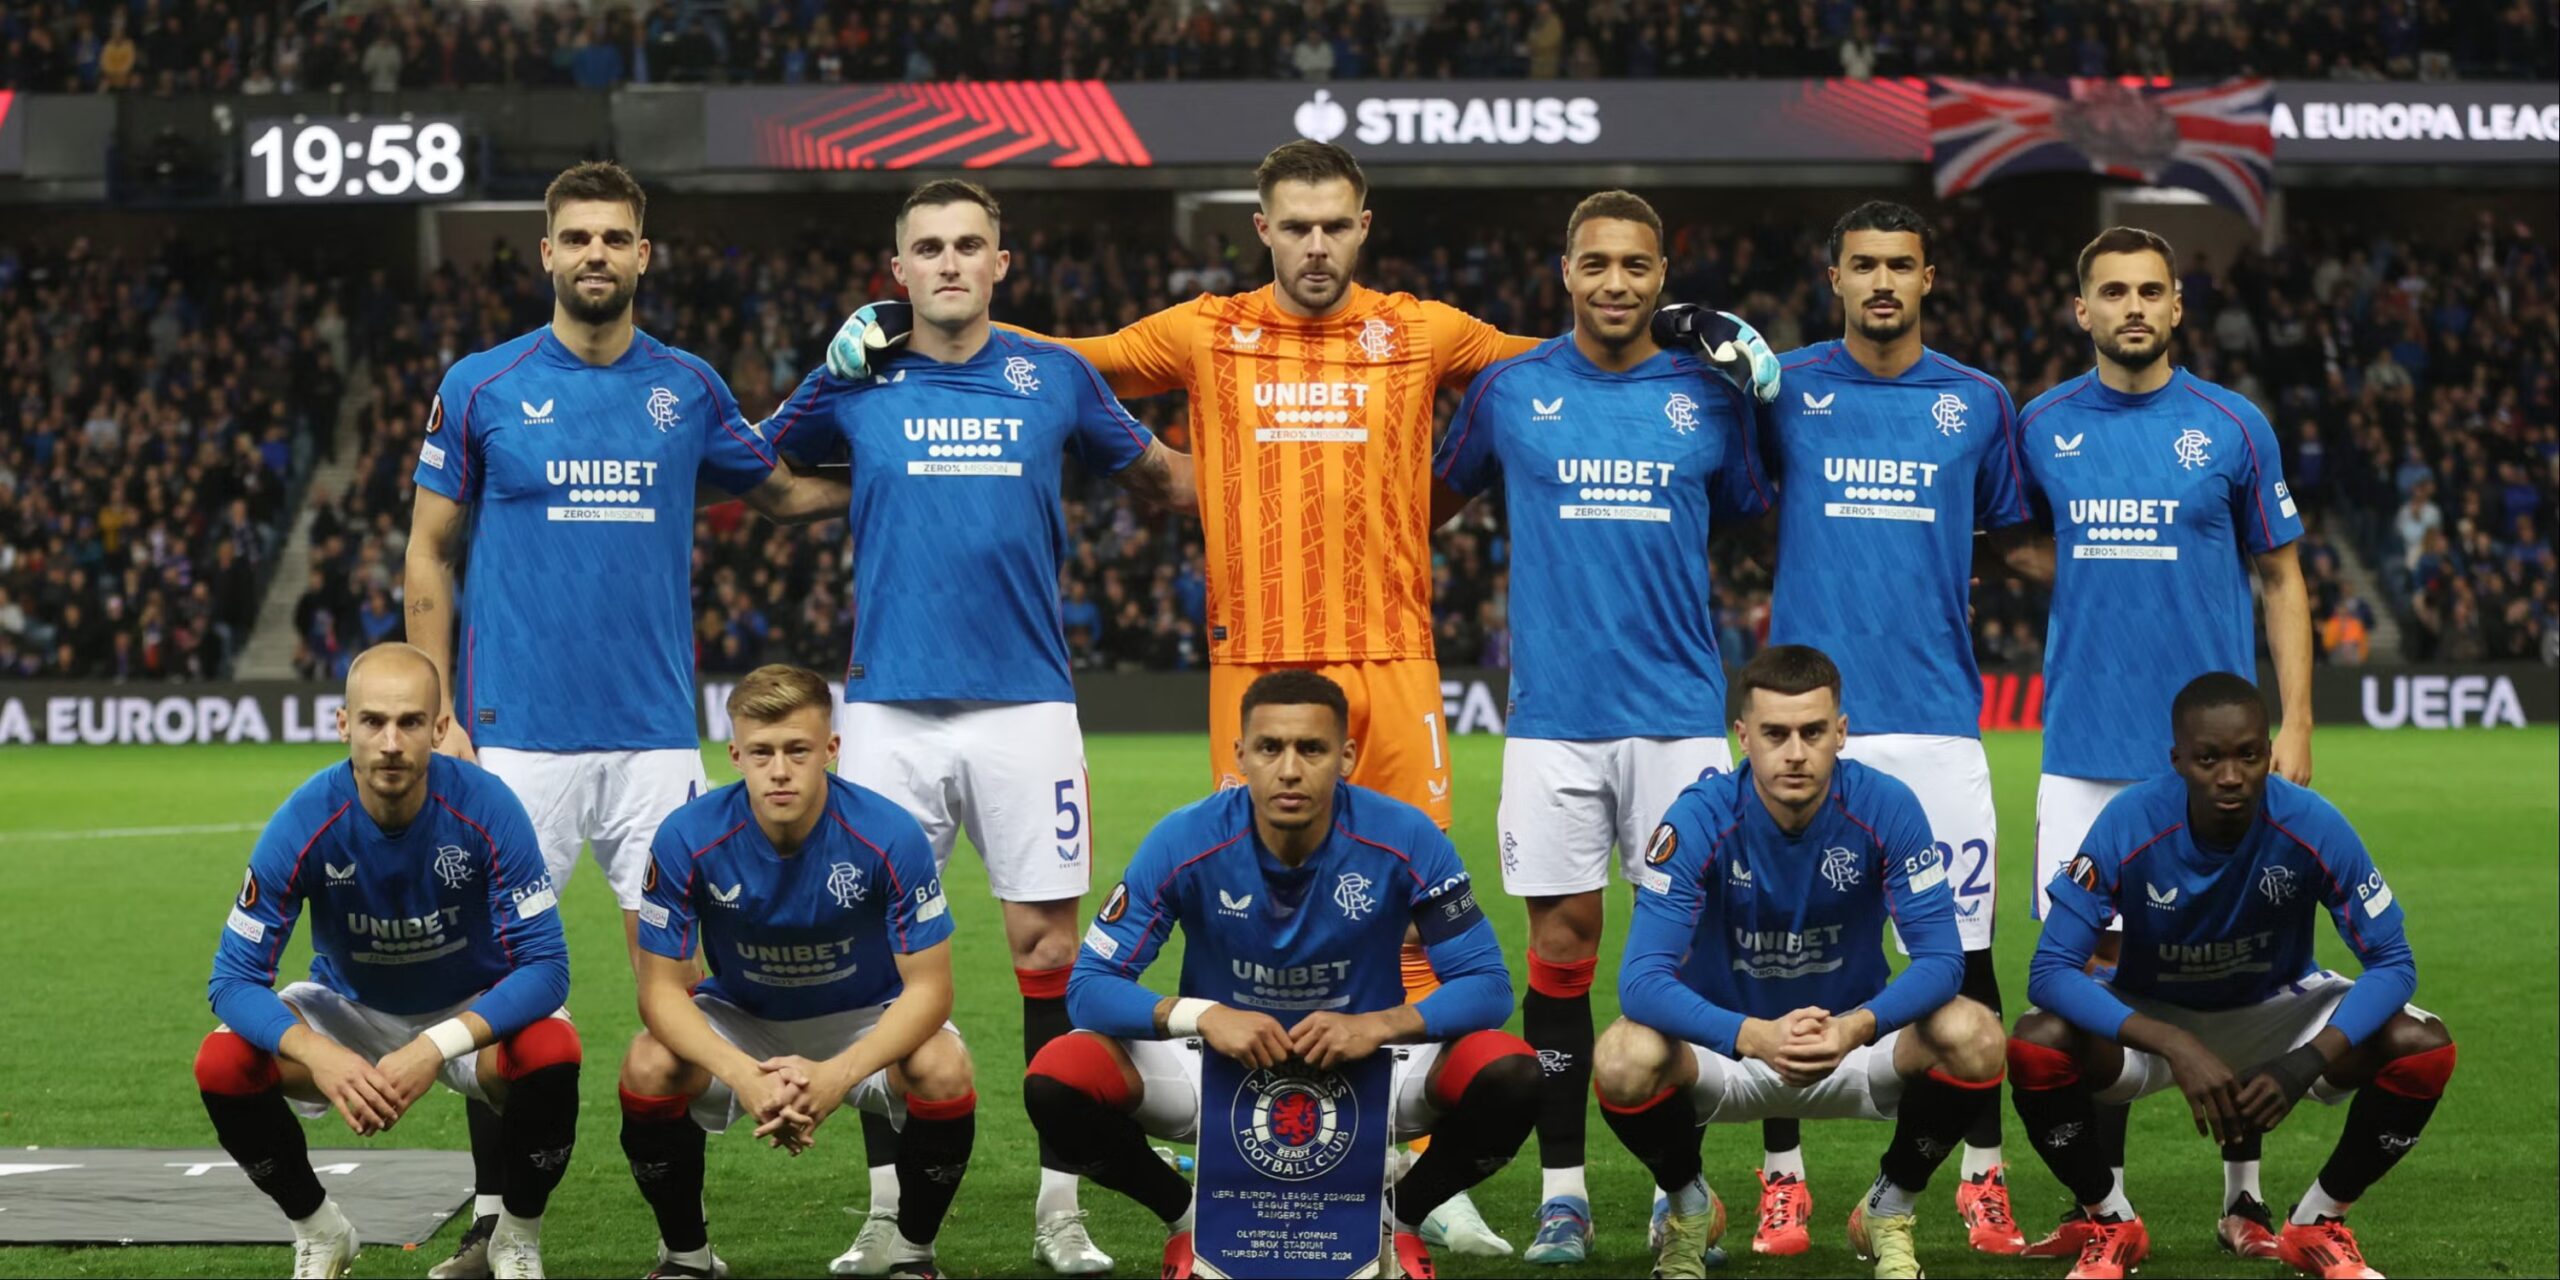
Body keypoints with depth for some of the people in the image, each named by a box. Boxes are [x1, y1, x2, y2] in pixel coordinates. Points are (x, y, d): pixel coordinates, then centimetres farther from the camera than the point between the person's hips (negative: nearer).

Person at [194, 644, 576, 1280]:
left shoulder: (487, 809, -27)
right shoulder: (304, 823, -25)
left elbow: (544, 966, -27)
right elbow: (236, 977, -22)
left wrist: (437, 1047, -41)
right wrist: (318, 1055, -42)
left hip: (473, 1010, -1)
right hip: (352, 1007, 1)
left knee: (551, 1052, -35)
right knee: (223, 1064, -25)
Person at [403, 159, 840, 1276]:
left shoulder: (688, 389, 8)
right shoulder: (480, 388, 2)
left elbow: (783, 488, 22)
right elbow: (430, 557, 5)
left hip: (654, 731, 2)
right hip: (516, 733, -1)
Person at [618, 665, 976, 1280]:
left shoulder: (891, 836, -26)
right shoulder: (686, 839, -24)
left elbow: (927, 987, -22)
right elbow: (663, 988, -19)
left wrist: (839, 1073, -40)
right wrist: (741, 1073, -39)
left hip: (864, 1020, -1)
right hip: (737, 1018, 1)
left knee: (944, 1071, -32)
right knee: (649, 1069, -29)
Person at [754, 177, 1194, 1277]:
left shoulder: (1055, 378, 6)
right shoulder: (852, 383, 5)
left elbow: (1155, 475, 21)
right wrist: (864, 500, 8)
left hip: (1025, 702, 0)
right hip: (891, 709, 0)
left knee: (1049, 943, -1)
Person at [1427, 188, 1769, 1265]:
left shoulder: (1710, 398, 5)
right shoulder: (1510, 391, 4)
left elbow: (1762, 520, 15)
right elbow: (1438, 498, 19)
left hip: (1681, 713, 0)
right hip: (1553, 717, 0)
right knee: (1561, 942, 0)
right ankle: (1562, 1191, 8)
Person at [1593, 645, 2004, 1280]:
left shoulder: (1886, 808, -17)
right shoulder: (1699, 818, -21)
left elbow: (1940, 957, -21)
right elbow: (1643, 978, -28)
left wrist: (1857, 1027, -42)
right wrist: (1753, 1036, -45)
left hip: (1852, 1040, 1)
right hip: (1728, 1044, -1)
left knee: (1974, 1036, -27)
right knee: (1624, 1057, -33)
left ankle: (1891, 1209, 2)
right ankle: (1688, 1206, 2)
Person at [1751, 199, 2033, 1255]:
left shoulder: (1977, 403, 9)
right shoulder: (1781, 389, 5)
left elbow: (2018, 542, 19)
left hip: (1937, 716, 1)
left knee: (1964, 949, 0)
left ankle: (1982, 1179, 9)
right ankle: (1782, 1180, 9)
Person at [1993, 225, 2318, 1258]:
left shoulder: (2232, 428, 0)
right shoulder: (2042, 427, 5)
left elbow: (2281, 580, 5)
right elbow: (2018, 549, 20)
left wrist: (2295, 726, -2)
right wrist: (2081, 574, -1)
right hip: (2085, 743, 2)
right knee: (2089, 960, 2)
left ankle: (2244, 1193, 11)